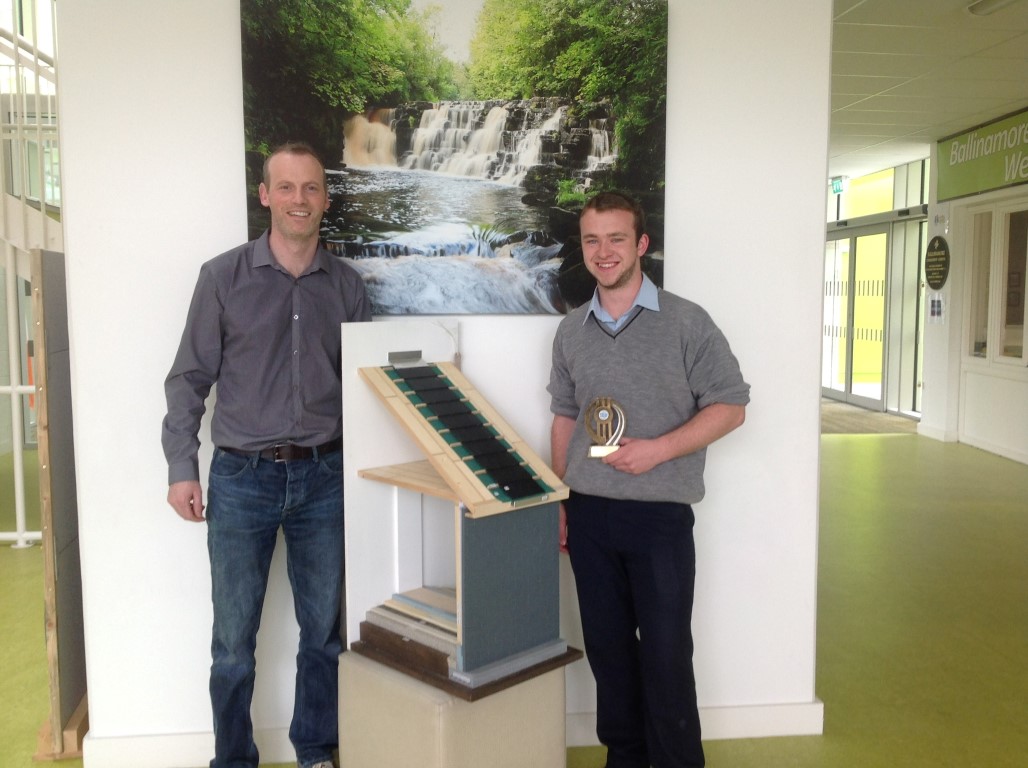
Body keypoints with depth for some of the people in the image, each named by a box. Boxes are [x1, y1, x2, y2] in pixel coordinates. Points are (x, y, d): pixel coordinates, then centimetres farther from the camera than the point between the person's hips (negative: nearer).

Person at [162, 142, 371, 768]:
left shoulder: (346, 285, 5)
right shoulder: (223, 277, -1)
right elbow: (190, 378, 1)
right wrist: (182, 467, -4)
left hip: (323, 477, 2)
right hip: (242, 479, -2)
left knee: (324, 629, 11)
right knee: (234, 638, 6)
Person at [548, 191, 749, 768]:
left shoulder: (686, 322, -6)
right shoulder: (571, 331, 8)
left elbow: (730, 406, -5)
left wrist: (658, 449, -18)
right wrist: (557, 502, 12)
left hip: (660, 514, -4)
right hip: (588, 513, 4)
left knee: (665, 652, 2)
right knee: (607, 646, 13)